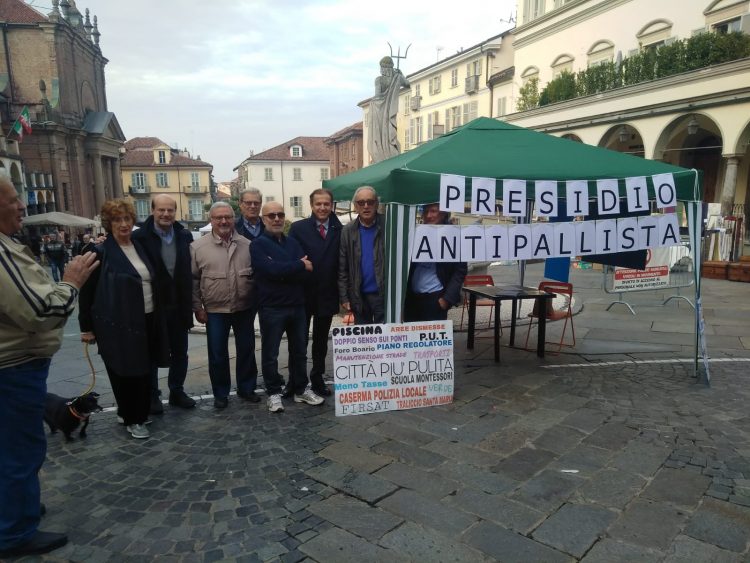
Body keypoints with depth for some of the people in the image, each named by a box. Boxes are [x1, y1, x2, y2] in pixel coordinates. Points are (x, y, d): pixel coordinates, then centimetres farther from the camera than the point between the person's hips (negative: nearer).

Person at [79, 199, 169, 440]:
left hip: (148, 321, 6)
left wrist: (157, 315, 14)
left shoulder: (140, 247, 9)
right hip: (118, 324, -6)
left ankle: (140, 413, 30)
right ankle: (132, 419, 21)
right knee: (125, 373, 5)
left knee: (145, 371, 13)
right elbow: (87, 291, -7)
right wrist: (87, 327, -6)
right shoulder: (101, 253, -9)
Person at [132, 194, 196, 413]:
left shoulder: (185, 236, 2)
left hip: (179, 306, 4)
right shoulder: (140, 237, -11)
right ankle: (152, 396, 26)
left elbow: (190, 272, 5)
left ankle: (177, 392, 30)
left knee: (180, 353, 14)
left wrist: (190, 305, 2)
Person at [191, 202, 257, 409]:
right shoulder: (198, 247, -4)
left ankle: (246, 388, 29)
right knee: (217, 354, 8)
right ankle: (221, 393, 24)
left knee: (246, 350, 12)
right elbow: (193, 280, 0)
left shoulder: (247, 245, 0)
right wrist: (197, 307, -2)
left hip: (244, 308, 2)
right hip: (215, 311, -1)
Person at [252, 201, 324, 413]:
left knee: (299, 351, 13)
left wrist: (283, 272, -16)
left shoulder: (293, 243, 11)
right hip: (271, 308, -4)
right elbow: (271, 270, -21)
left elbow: (306, 274, -3)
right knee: (270, 354, 5)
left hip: (297, 306, 5)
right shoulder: (258, 244, -3)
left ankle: (301, 389, 27)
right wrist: (299, 265, -11)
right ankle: (274, 393, 20)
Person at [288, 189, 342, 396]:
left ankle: (318, 378, 29)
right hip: (302, 294, -2)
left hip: (327, 295, 2)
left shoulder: (339, 231, 1)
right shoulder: (298, 228, -3)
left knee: (321, 340, 15)